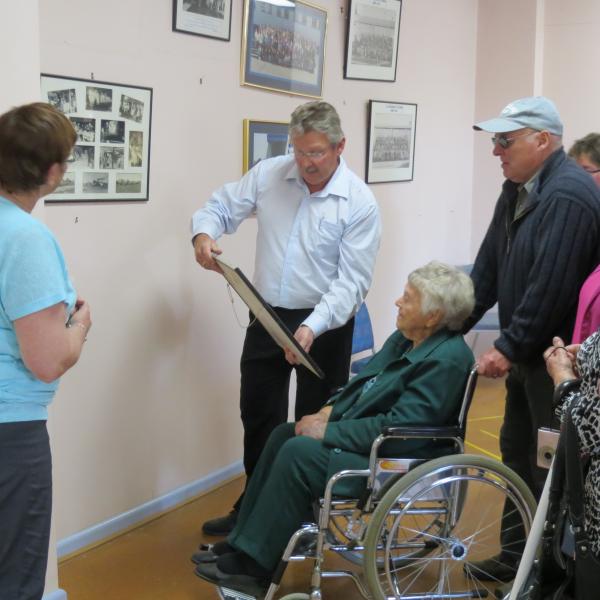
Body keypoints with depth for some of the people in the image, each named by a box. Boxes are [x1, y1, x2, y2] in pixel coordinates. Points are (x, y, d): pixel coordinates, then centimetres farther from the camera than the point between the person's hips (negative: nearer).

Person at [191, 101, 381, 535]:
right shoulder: (269, 174, -3)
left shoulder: (359, 202, -14)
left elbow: (353, 281, -17)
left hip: (324, 324, -4)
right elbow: (221, 207, 5)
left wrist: (312, 328, -29)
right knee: (258, 416, 15)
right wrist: (204, 233, -20)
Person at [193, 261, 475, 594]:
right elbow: (363, 382, 16)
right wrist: (329, 412, -1)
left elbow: (398, 428, -27)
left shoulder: (446, 360, -23)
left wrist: (329, 431, -21)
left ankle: (253, 563, -9)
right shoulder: (406, 336, 6)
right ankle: (241, 540, 8)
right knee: (283, 435, 3)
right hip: (370, 436, 10)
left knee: (298, 453, -21)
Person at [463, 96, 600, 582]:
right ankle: (517, 554, 33)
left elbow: (551, 287, -26)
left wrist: (509, 347, -20)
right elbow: (490, 264, 13)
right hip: (527, 353, 10)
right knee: (517, 454, 18)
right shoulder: (518, 188, 10)